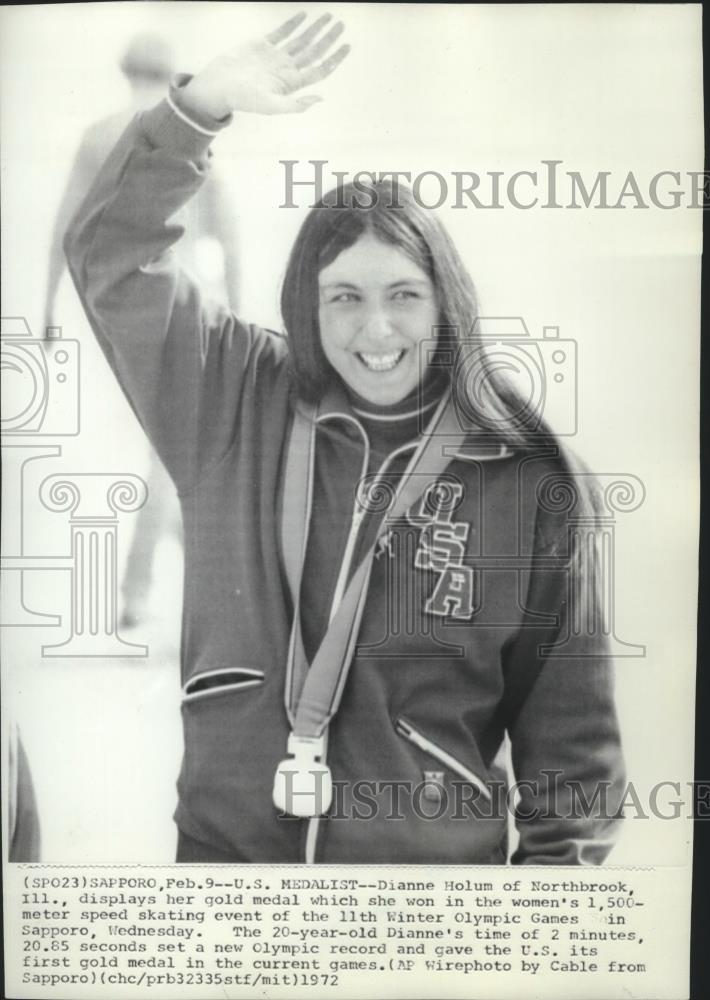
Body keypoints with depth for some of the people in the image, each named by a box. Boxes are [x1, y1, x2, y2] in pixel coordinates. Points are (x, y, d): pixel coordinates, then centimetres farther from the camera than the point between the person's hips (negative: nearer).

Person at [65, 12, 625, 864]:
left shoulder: (526, 480, -9)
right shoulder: (235, 404, -4)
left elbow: (569, 724, -3)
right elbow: (112, 256, -5)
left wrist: (561, 859, -1)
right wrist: (204, 102, -16)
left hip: (436, 852, -1)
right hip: (223, 841, 2)